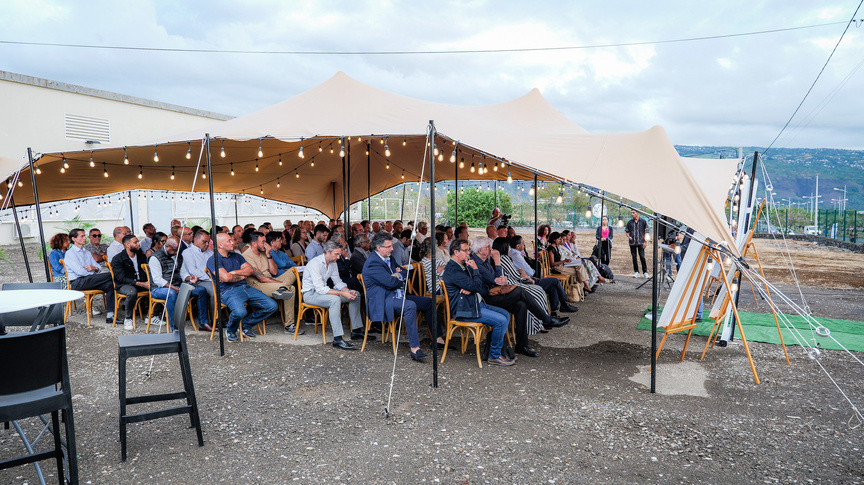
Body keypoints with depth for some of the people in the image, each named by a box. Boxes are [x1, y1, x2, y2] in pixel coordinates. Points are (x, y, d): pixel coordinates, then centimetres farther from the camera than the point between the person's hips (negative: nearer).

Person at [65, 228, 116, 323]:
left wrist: (94, 268, -6)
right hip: (77, 282, -7)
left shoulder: (87, 252, 25)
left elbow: (98, 267, 18)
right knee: (109, 275, -25)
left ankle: (110, 316, -27)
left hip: (88, 281, 7)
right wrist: (93, 274, -1)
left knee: (110, 285, -23)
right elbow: (79, 271, -11)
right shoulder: (70, 253, 1)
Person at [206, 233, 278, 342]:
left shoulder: (236, 256, 22)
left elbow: (251, 270, 11)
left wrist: (234, 273, -2)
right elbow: (226, 278, -14)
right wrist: (241, 276, 3)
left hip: (246, 287, 7)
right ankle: (231, 331, -1)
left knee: (272, 306, -6)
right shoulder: (213, 260, -1)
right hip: (229, 291, -7)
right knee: (240, 312, -38)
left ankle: (246, 324, 13)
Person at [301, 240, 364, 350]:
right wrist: (342, 293, -33)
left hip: (323, 290, 9)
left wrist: (348, 291, -12)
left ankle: (356, 331, 4)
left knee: (355, 295, 0)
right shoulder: (315, 263, -24)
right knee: (335, 299, -38)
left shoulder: (332, 262, 3)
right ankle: (337, 339, -38)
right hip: (311, 294, -9)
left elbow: (338, 282, 9)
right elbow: (320, 289, -30)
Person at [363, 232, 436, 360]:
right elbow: (391, 282, -23)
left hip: (395, 296, 11)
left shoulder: (387, 258, 17)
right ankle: (414, 348, -40)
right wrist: (402, 280, -2)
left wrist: (399, 275, -5)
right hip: (382, 301, -11)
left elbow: (406, 272, 18)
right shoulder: (373, 263, -15)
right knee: (410, 306, -37)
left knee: (429, 302, 7)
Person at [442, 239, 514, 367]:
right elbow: (477, 286, -23)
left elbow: (483, 287, 12)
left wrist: (471, 290, -9)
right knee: (501, 321, -17)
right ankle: (494, 356, -4)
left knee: (505, 314, 6)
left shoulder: (464, 266, 14)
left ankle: (493, 350, 11)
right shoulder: (453, 270, -18)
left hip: (475, 303, 10)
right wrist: (475, 269, -9)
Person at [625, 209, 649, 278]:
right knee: (634, 257, 4)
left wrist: (645, 241, -1)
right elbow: (626, 231, 16)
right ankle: (636, 272, 12)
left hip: (640, 242, -2)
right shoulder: (629, 222, 8)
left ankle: (645, 272, 1)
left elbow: (646, 231, 6)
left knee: (642, 257, -7)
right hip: (632, 242, 2)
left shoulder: (643, 221, 3)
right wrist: (629, 237, -4)